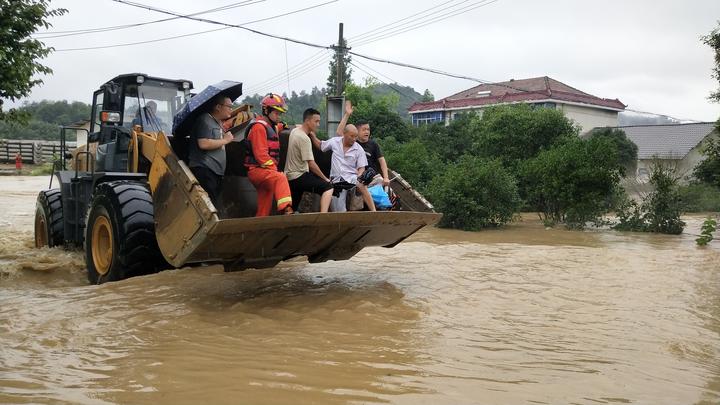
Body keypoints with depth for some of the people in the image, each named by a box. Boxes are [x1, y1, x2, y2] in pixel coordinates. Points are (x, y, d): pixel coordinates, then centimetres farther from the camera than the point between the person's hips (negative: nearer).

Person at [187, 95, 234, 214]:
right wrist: (225, 140, -12)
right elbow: (204, 144, -22)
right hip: (205, 171, -10)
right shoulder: (205, 120, -9)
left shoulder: (217, 123, 22)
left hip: (215, 171, 10)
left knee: (215, 207, 11)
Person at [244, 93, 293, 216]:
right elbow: (261, 155, -21)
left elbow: (279, 126, 51)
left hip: (266, 170, 10)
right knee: (280, 178, -37)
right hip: (257, 170, -10)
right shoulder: (259, 127, -12)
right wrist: (274, 169, -22)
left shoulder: (272, 126, 20)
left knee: (265, 209, 10)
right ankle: (286, 209, -55)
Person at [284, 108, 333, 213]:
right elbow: (311, 164, -20)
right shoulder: (304, 138, -18)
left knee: (291, 209, 15)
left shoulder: (294, 131, 9)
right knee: (328, 187, -19)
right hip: (298, 177, -10)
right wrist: (325, 178, -11)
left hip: (290, 176, 10)